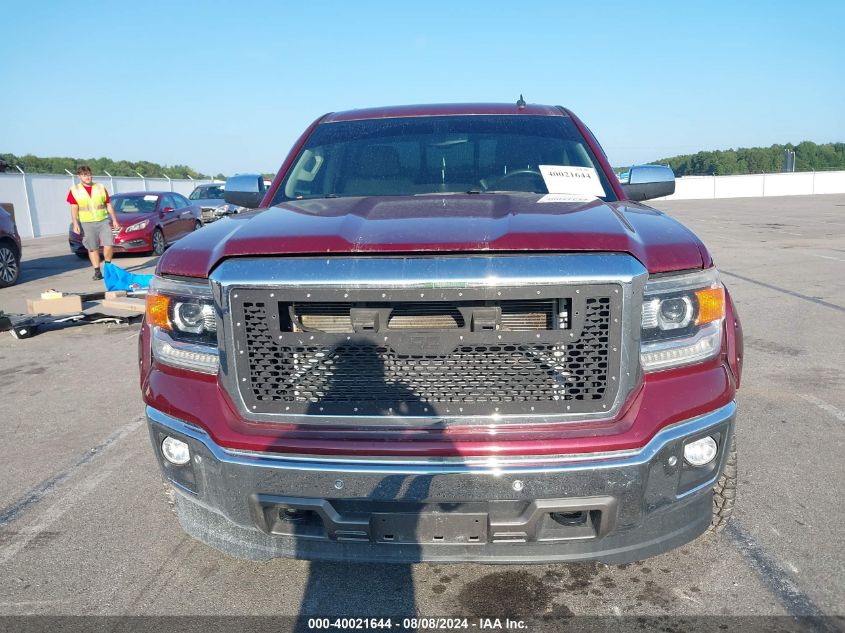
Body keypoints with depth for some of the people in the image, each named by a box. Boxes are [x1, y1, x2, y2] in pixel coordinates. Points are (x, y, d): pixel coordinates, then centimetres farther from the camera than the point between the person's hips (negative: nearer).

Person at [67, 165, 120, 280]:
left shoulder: (100, 188, 11)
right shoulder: (74, 190, 5)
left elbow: (109, 205, 13)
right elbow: (74, 209, -1)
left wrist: (114, 220, 8)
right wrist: (75, 224, -12)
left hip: (103, 221, 1)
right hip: (86, 224, -1)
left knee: (108, 244, -12)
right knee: (93, 248, 1)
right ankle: (97, 271, 7)